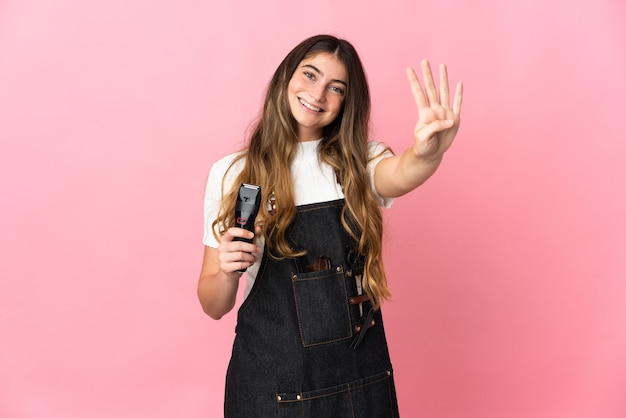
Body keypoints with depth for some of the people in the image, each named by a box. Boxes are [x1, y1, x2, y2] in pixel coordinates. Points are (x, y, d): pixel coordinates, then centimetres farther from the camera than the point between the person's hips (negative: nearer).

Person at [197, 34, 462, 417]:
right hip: (270, 381, -1)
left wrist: (429, 151, -48)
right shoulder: (232, 173, -4)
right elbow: (214, 306, -2)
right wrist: (228, 272, -23)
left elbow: (401, 174, -26)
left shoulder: (358, 163, 0)